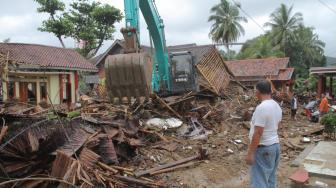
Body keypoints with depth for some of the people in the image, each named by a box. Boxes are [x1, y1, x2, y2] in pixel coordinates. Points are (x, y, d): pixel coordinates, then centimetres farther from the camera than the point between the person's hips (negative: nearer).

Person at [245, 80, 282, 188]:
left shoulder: (261, 107, -22)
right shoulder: (277, 106, 8)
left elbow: (257, 133, -24)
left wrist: (250, 153, -20)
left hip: (263, 148, -9)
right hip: (275, 145, 9)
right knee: (270, 179, 19)